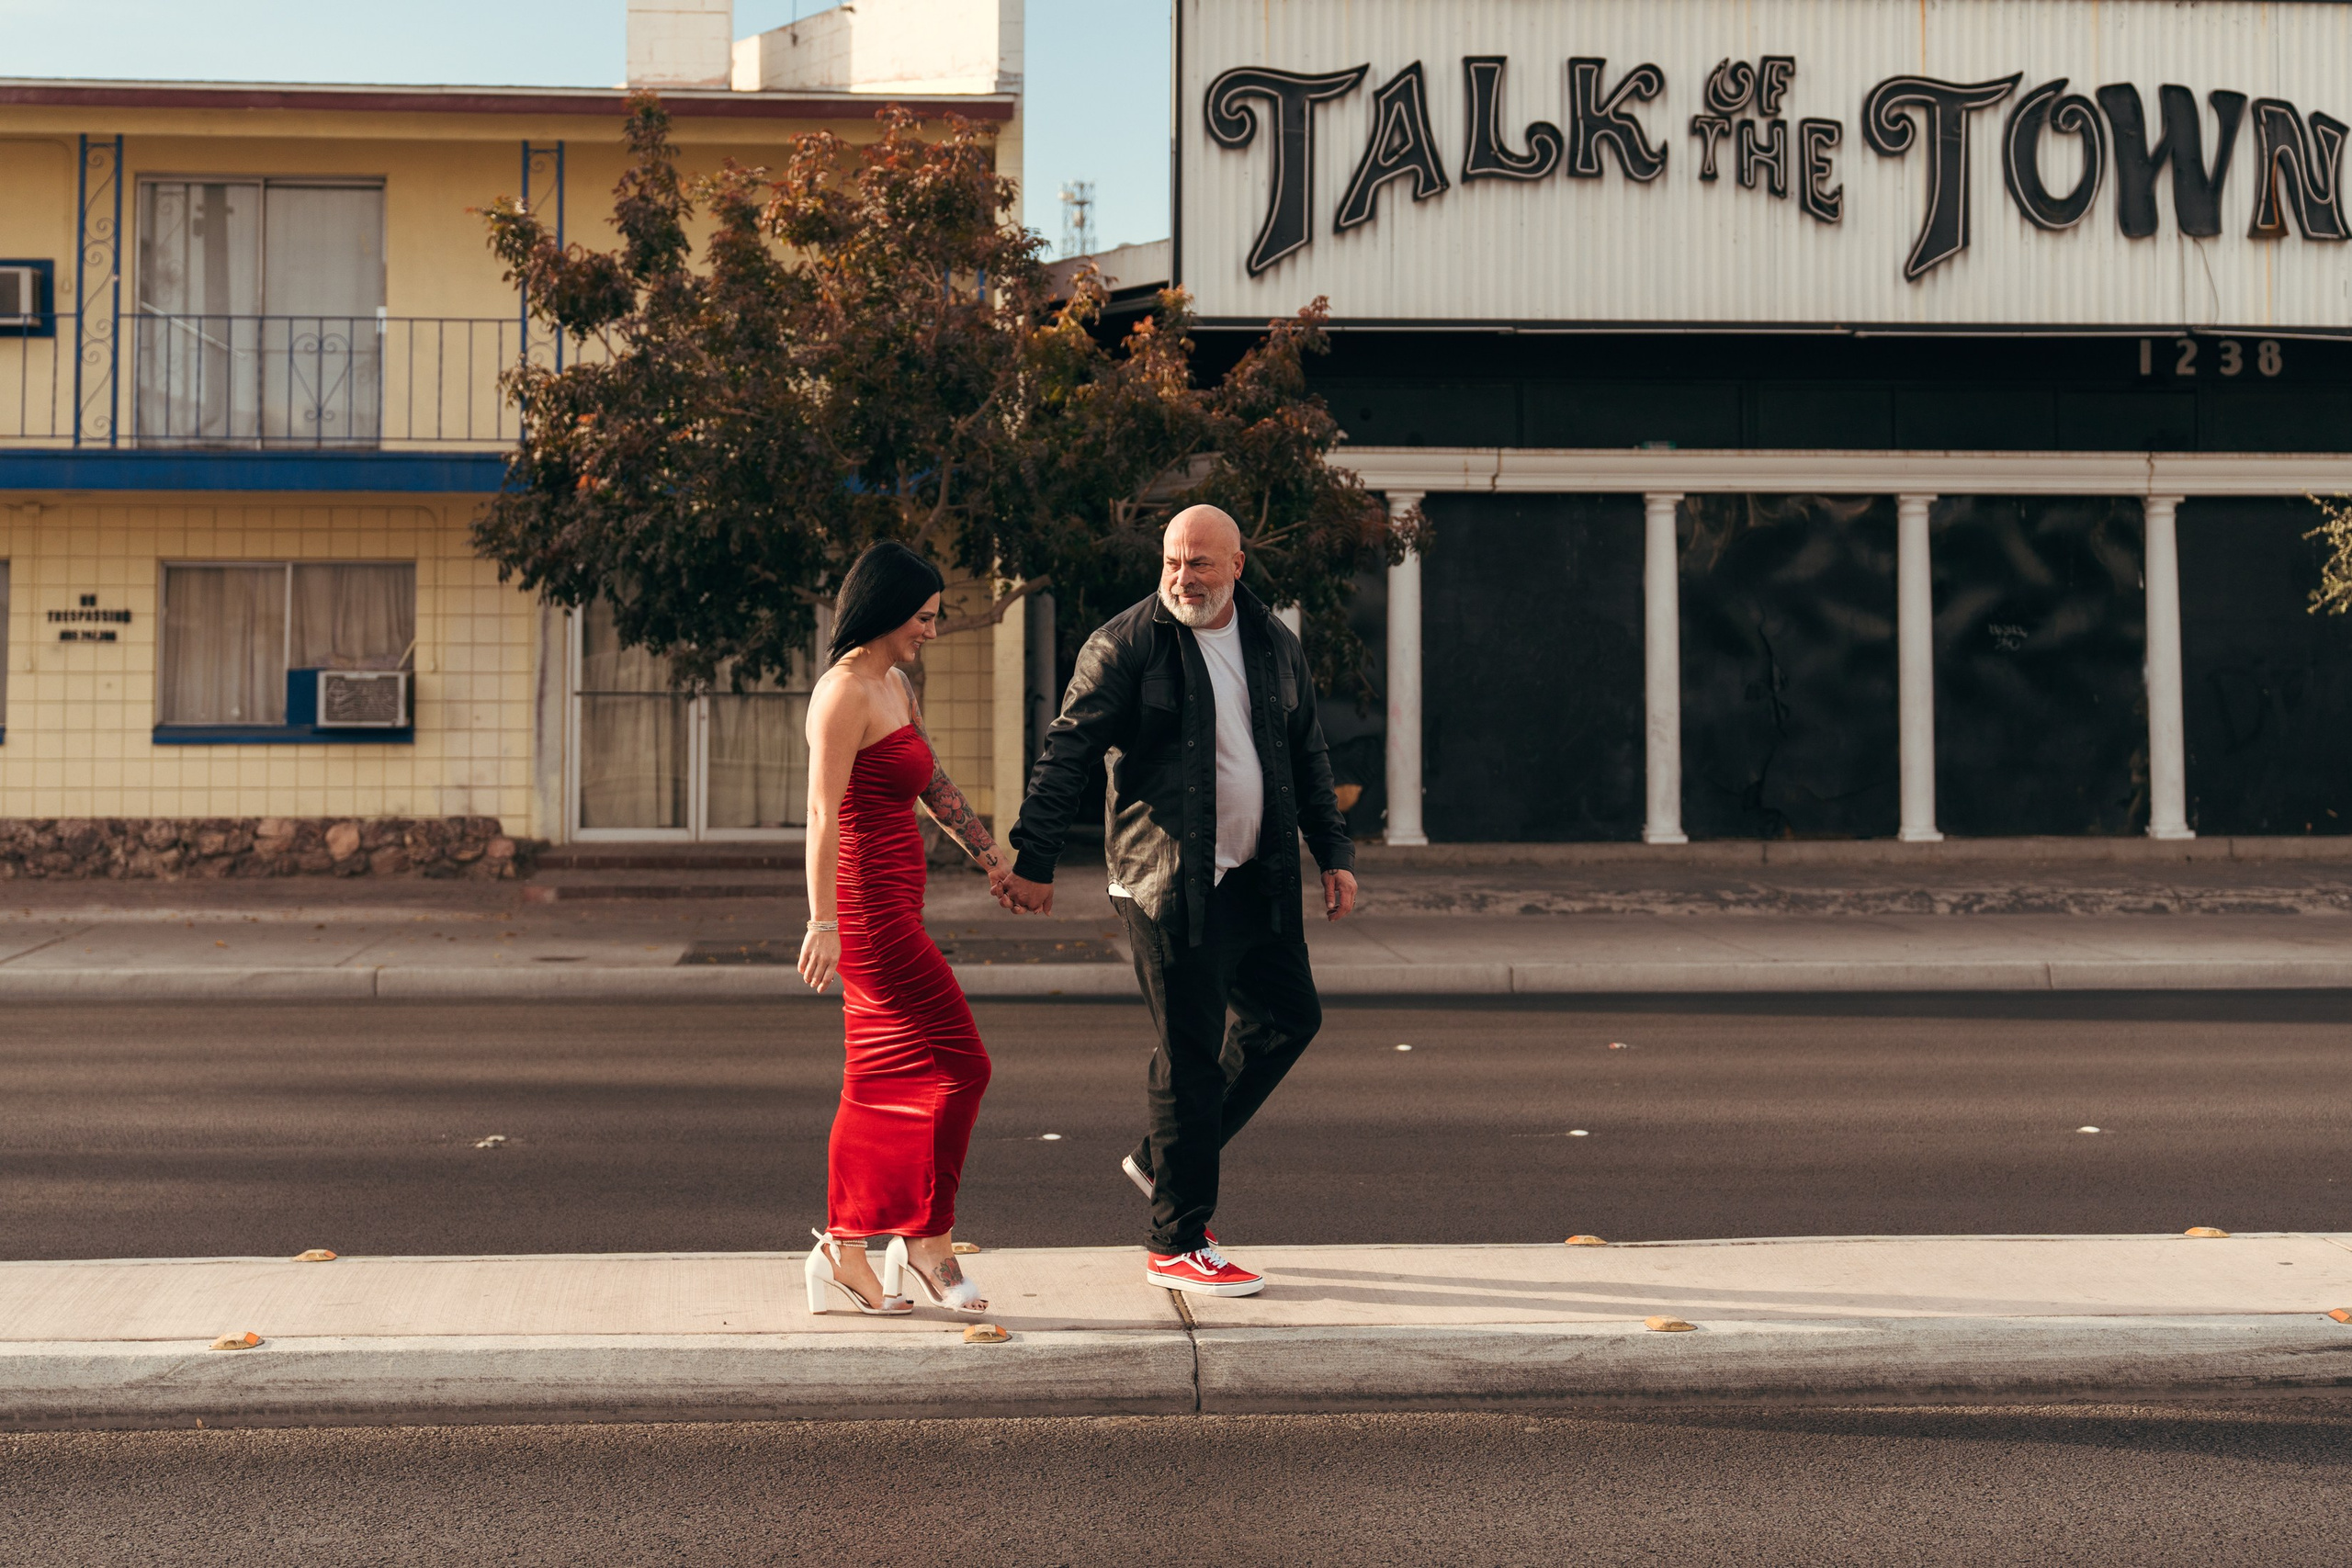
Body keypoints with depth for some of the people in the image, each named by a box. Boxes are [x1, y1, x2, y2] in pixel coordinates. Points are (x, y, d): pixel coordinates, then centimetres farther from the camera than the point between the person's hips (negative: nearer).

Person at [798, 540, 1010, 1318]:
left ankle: (843, 1250, 16)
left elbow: (935, 784, 25)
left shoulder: (896, 686, 15)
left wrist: (991, 854, 28)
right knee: (958, 1066, -6)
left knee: (879, 1084, 10)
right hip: (869, 904, -10)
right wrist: (823, 920, -25)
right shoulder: (846, 691, -14)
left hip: (892, 905, 10)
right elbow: (823, 812, -20)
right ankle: (930, 1241, 4)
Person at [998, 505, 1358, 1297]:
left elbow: (1308, 757, 19)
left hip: (1257, 875, 7)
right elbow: (1067, 754, -10)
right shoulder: (1125, 645, -8)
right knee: (1191, 1053, -4)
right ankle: (1176, 1244, 8)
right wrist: (1034, 861, -15)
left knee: (1289, 1016, 13)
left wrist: (1334, 854, 14)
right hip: (1169, 881, -7)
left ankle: (1163, 1160, 27)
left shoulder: (1273, 644, 10)